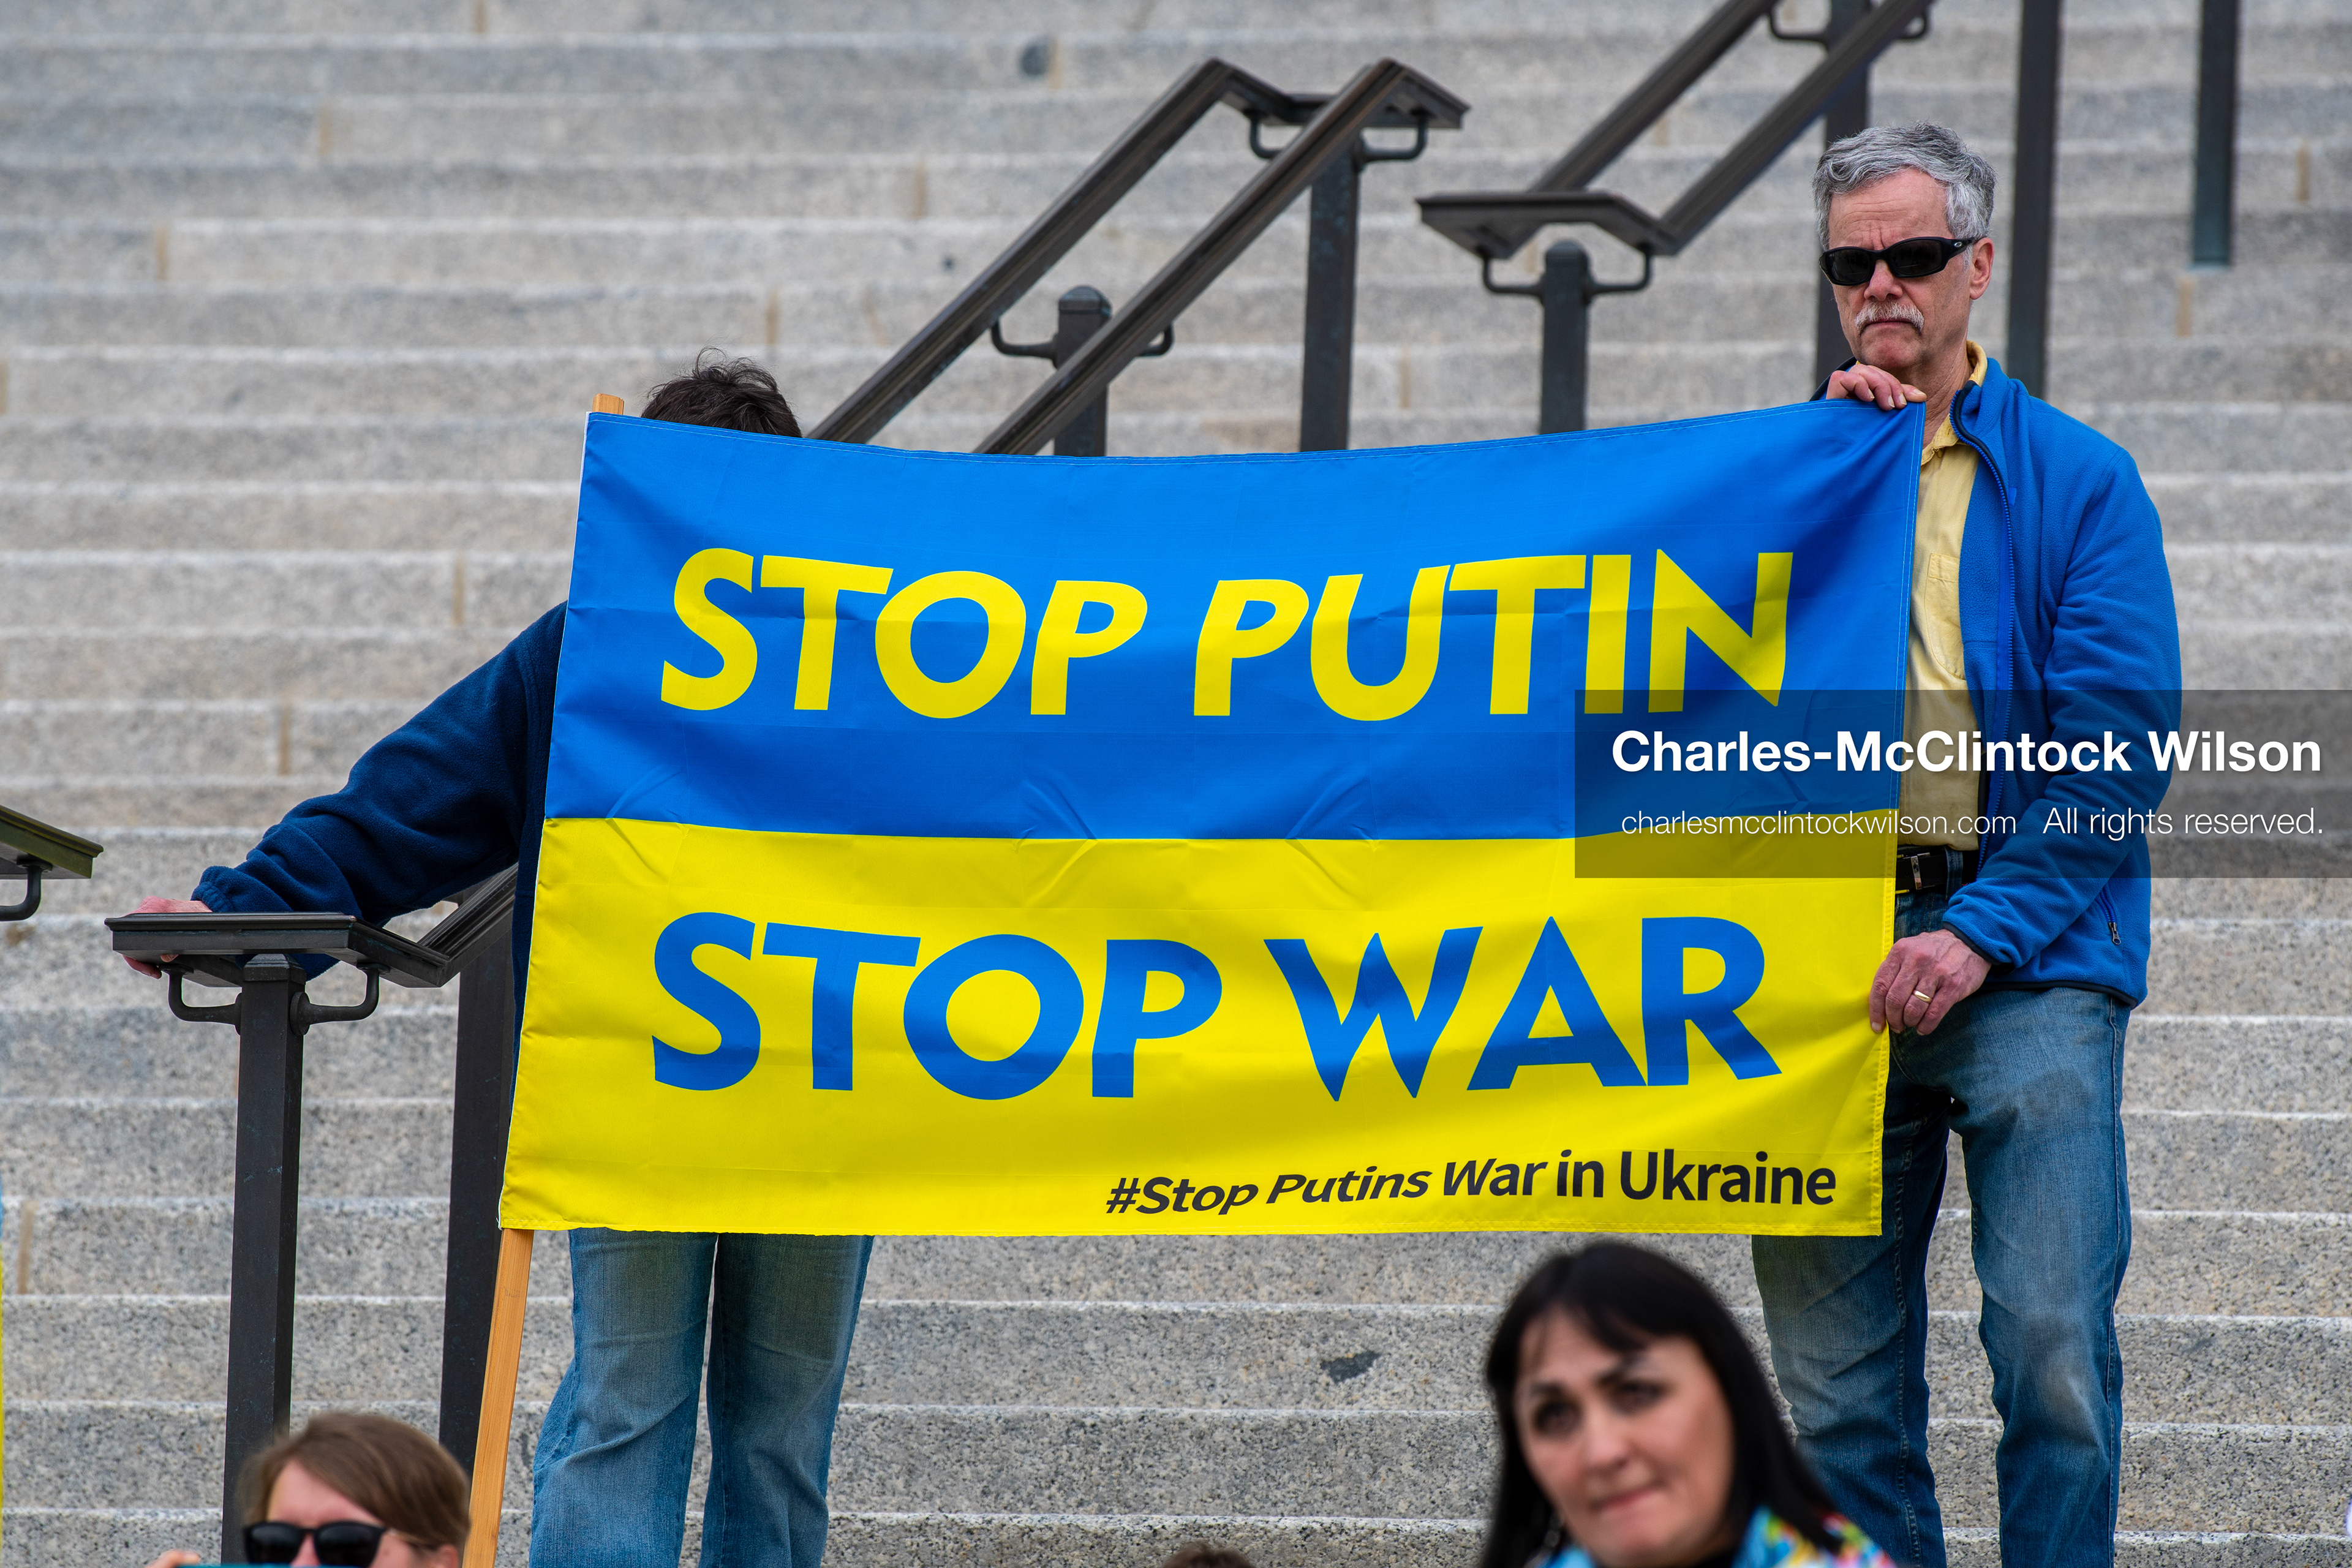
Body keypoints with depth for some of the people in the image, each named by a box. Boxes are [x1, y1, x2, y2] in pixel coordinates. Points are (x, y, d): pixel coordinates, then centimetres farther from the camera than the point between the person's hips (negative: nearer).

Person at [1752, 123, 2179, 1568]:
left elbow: (2116, 743, -3)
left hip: (2020, 960, -3)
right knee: (1836, 1377, 4)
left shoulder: (2077, 481, 5)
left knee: (2054, 1346, -12)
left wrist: (1981, 935, -13)